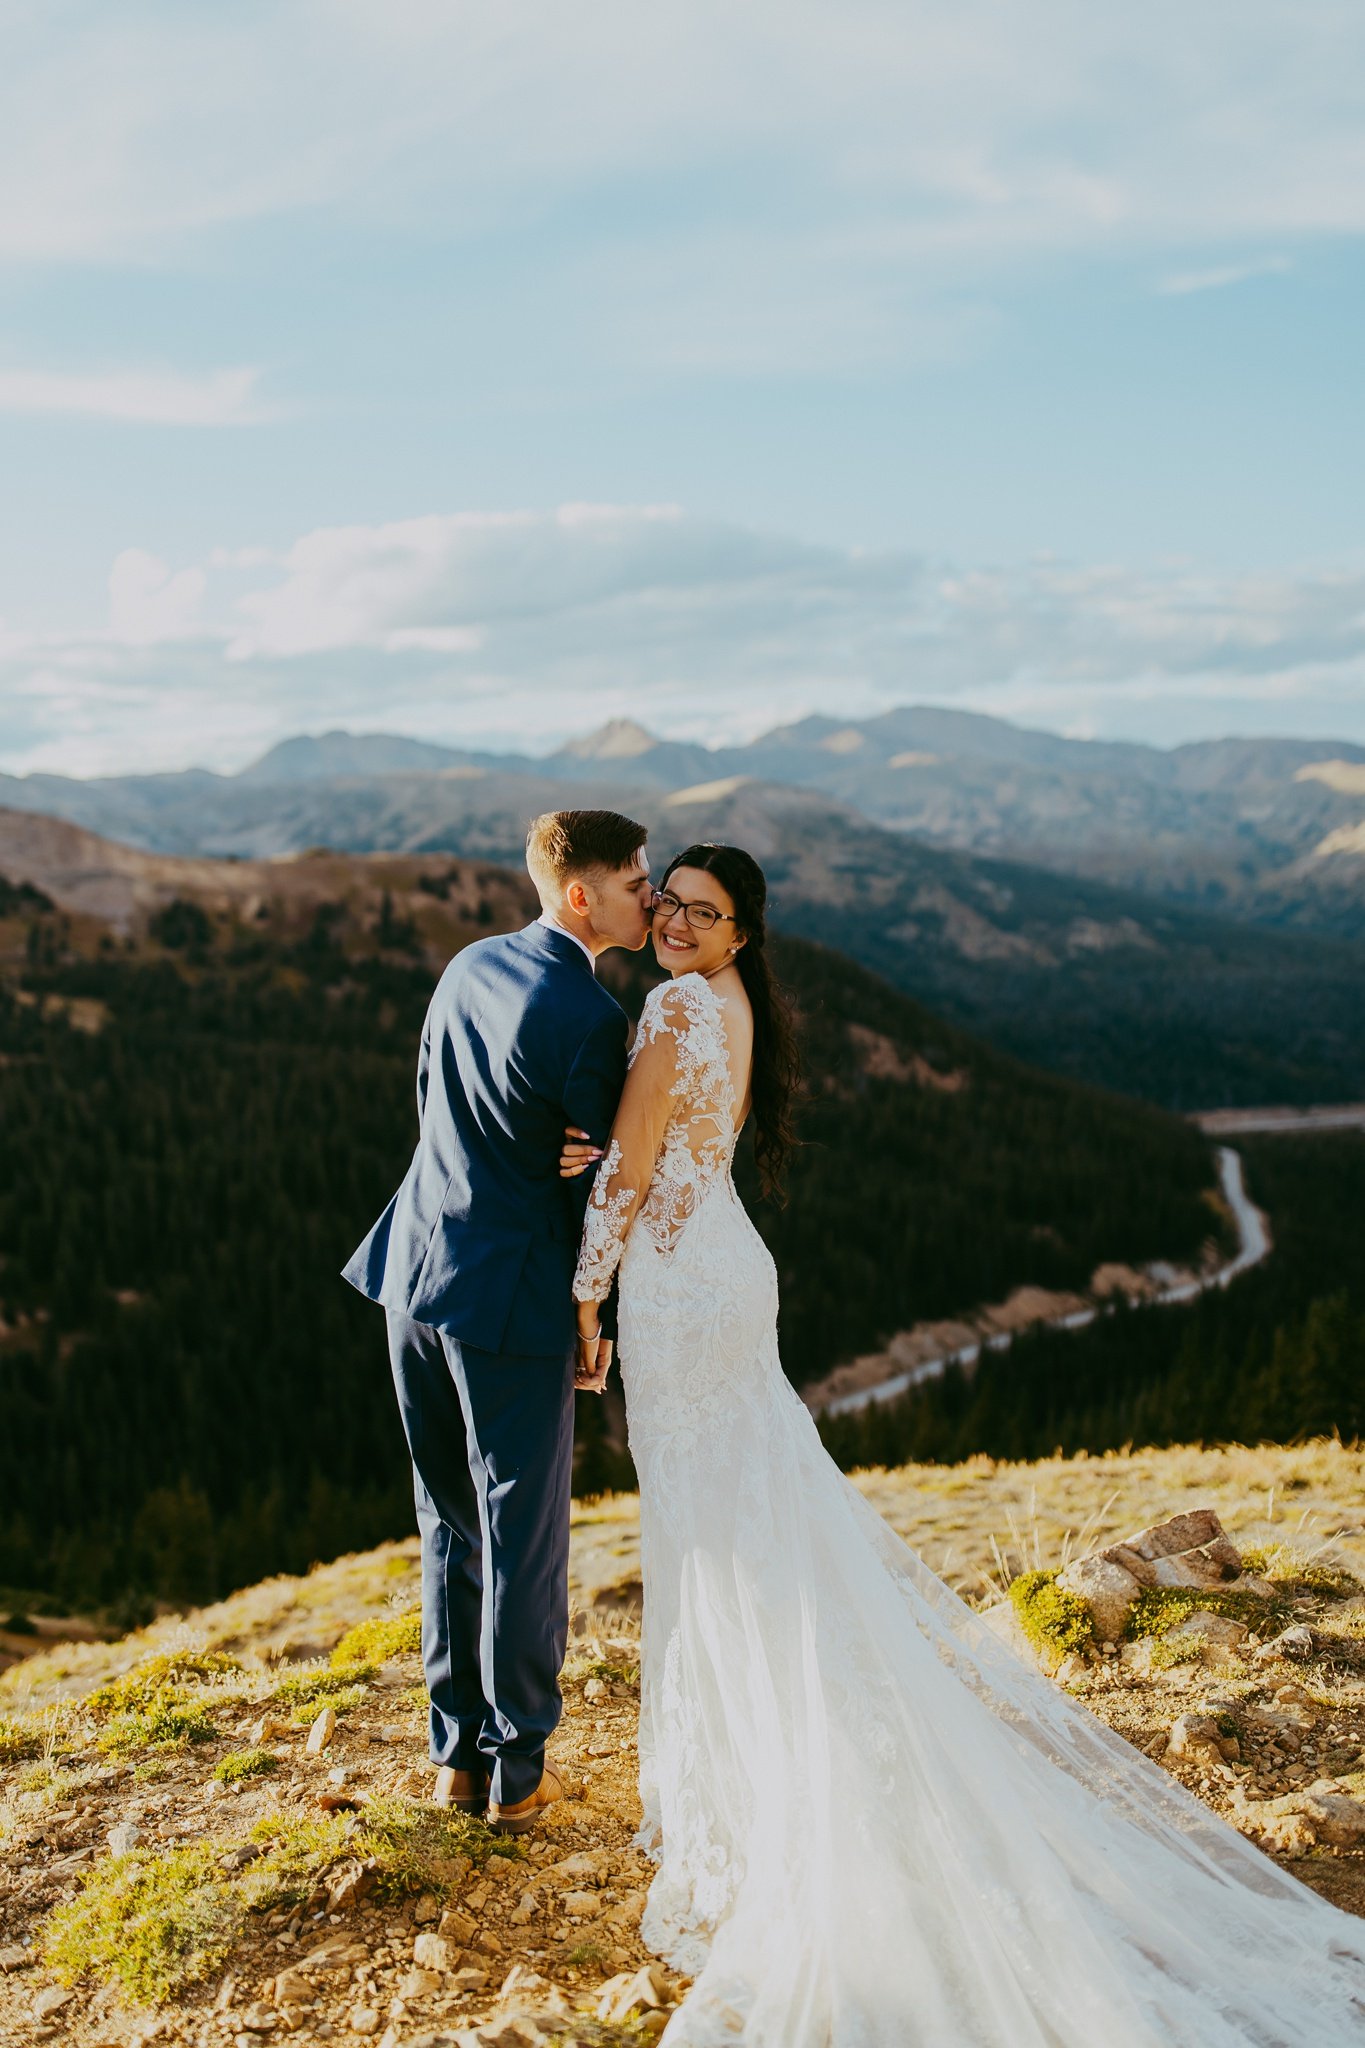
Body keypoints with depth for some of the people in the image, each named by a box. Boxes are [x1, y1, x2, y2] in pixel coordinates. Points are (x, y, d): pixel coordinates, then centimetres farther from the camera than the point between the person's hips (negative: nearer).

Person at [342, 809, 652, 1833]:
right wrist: (593, 1315, 3)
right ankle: (518, 1772, 19)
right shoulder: (592, 1018, -17)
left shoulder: (469, 966, 6)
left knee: (451, 1525, 17)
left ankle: (458, 1753, 28)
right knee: (525, 1536, 7)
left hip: (418, 1267, 7)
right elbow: (595, 1180, -9)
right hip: (513, 1296, -7)